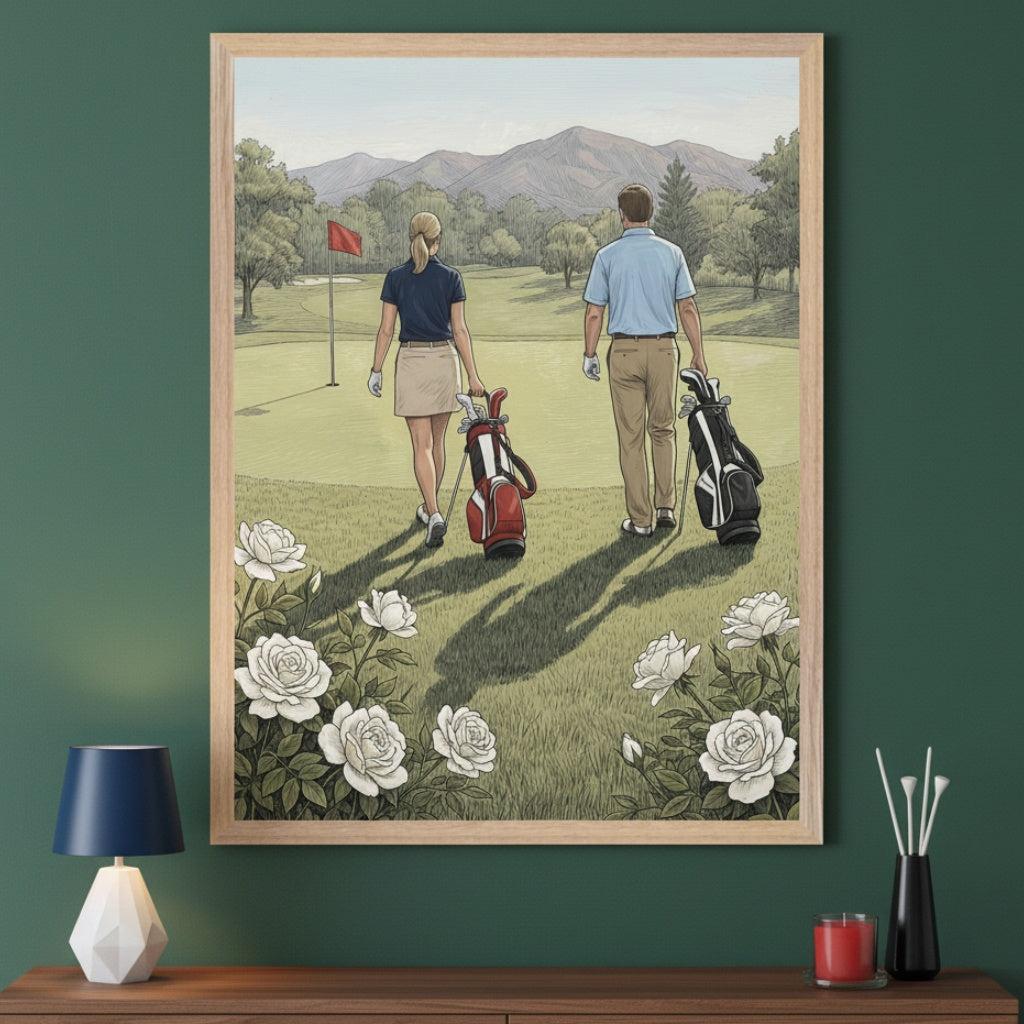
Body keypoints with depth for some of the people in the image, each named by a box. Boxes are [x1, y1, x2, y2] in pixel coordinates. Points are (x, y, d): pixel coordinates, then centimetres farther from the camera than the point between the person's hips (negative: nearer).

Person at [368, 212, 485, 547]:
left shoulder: (396, 278, -4)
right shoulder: (451, 278, -3)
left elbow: (386, 329, -3)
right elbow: (459, 330, -5)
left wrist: (376, 371, 6)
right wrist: (473, 375, -2)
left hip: (410, 361, -1)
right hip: (444, 359, 1)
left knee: (422, 444, -3)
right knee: (437, 440, 17)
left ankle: (434, 515, -19)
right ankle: (430, 507, 31)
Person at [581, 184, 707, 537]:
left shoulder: (607, 256, -3)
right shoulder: (672, 253, 1)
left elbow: (594, 313, -2)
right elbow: (687, 309, 2)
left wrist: (589, 355, 10)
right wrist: (698, 355, 9)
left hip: (624, 351, -2)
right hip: (664, 349, 2)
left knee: (631, 438, 3)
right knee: (663, 431, 17)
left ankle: (640, 519, 5)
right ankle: (666, 508, 11)